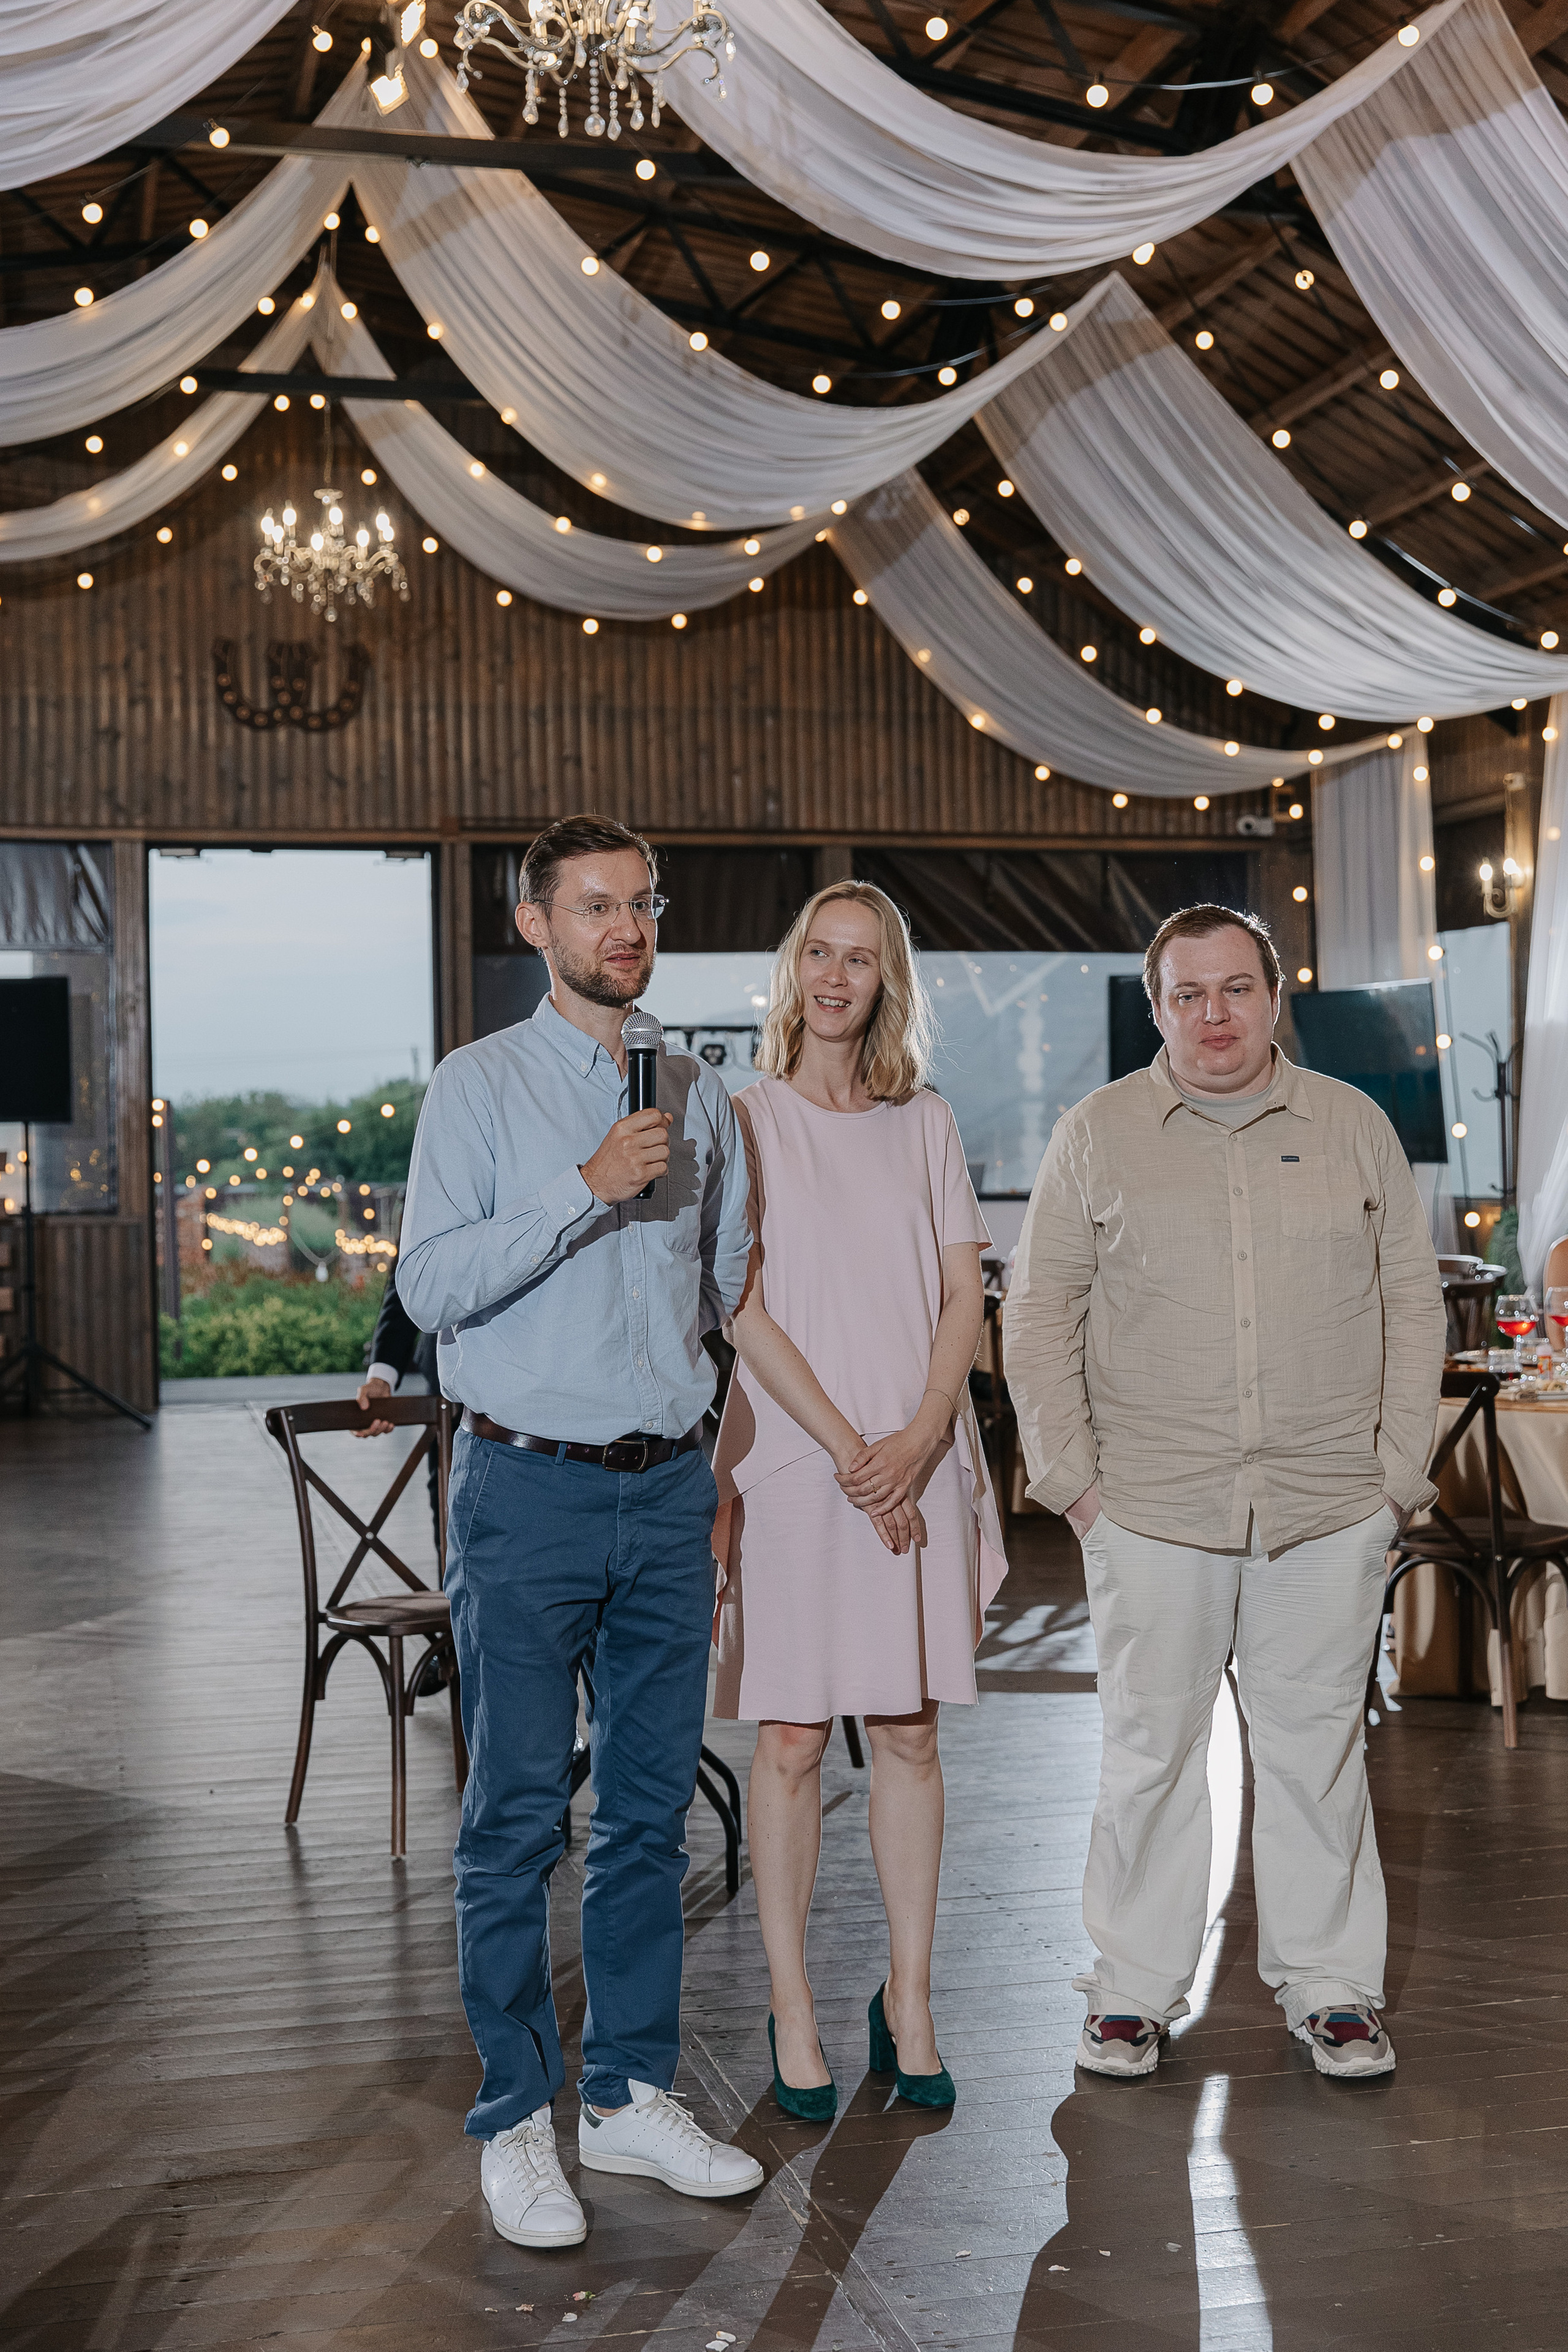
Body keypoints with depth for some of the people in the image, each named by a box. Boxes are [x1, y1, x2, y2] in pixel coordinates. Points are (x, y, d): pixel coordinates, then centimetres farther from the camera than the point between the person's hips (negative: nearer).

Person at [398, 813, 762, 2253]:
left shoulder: (699, 1096, 12)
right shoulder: (481, 1087, -2)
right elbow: (430, 1284, -11)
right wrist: (586, 1190, -18)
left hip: (669, 1489, 5)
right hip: (530, 1489, -4)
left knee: (652, 1809, 10)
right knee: (519, 1819, 1)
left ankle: (631, 2094, 22)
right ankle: (517, 2122, 12)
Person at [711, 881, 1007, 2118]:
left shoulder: (926, 1126, 10)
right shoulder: (745, 1122, 0)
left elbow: (964, 1296, 6)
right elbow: (745, 1312, -6)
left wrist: (919, 1439, -9)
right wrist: (848, 1452, -13)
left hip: (918, 1467, 3)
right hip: (791, 1461, -3)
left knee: (911, 1733, 7)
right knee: (791, 1742, 1)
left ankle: (910, 2003, 18)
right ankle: (793, 2009, 13)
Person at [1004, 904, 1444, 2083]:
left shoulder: (1356, 1127, 8)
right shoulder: (1095, 1135, 4)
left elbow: (1413, 1308, 10)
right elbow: (1040, 1318, 6)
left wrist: (1399, 1472, 3)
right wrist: (1071, 1475, -1)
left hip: (1329, 1509, 1)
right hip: (1151, 1507, -1)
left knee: (1317, 1746, 8)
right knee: (1150, 1748, 4)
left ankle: (1331, 1986, 22)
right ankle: (1134, 1988, 18)